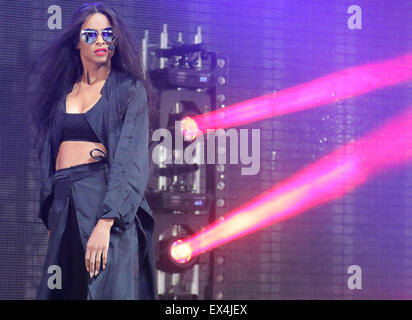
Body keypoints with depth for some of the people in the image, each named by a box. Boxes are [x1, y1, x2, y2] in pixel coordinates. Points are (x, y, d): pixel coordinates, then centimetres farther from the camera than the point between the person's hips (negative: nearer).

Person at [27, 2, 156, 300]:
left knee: (105, 289, -10)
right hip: (63, 204, 5)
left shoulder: (130, 89, 1)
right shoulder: (62, 91, 16)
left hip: (107, 199, -5)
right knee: (62, 290, 4)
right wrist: (51, 217, 7)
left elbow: (130, 159, -9)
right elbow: (49, 155, 18)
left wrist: (105, 222, -21)